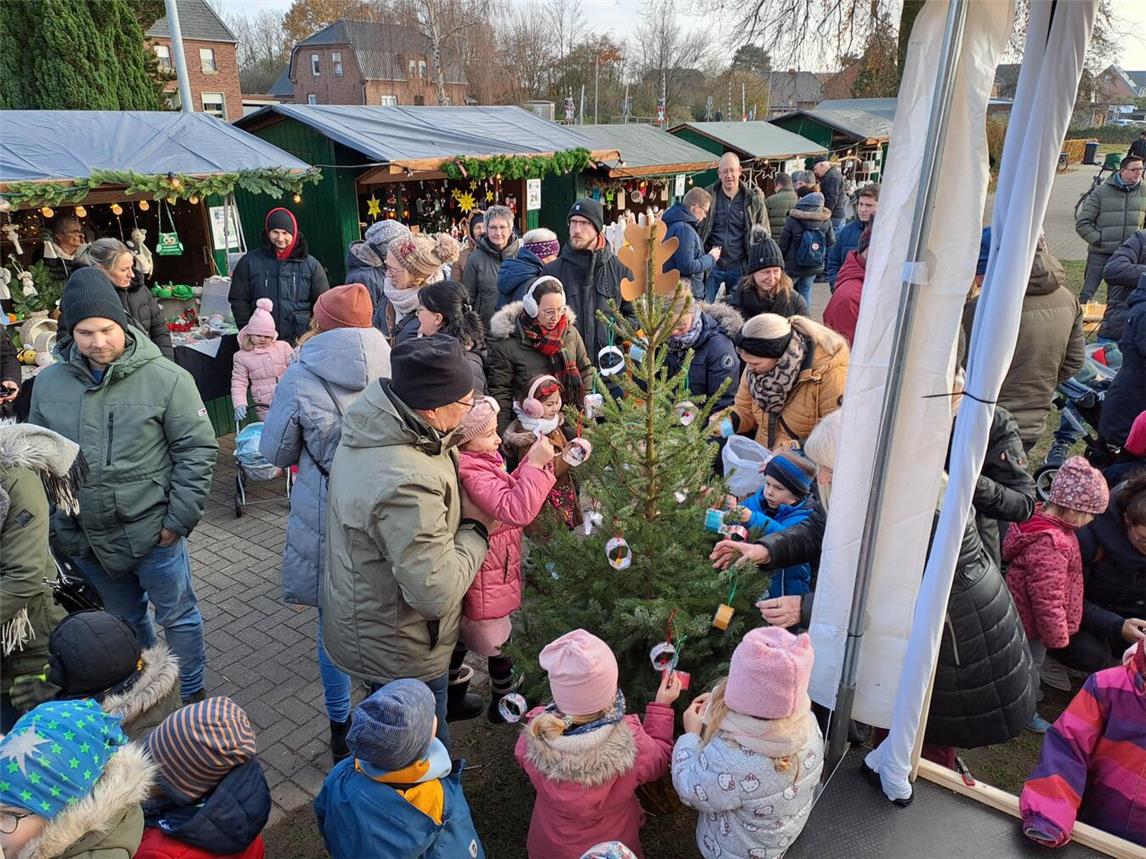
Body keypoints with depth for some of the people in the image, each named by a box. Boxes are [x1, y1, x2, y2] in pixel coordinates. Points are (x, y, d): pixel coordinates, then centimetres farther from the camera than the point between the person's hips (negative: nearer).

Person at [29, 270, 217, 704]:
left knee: (178, 616, 13)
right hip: (83, 537, 4)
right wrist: (54, 522, 8)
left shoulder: (167, 379, -15)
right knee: (125, 619, 24)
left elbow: (198, 452, -12)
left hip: (152, 533, -4)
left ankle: (191, 696, 35)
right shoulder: (48, 383, -2)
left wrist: (178, 520, -13)